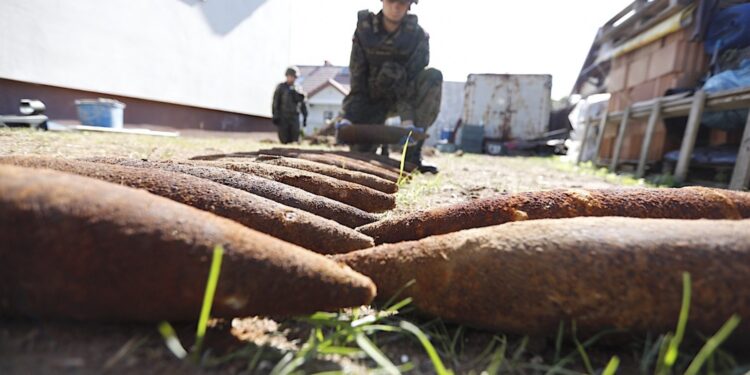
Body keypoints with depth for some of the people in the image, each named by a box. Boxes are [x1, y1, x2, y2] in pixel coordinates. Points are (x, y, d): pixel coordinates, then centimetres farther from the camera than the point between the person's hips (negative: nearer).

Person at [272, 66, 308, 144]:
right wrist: (275, 116, -7)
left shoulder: (298, 89, 11)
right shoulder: (281, 87, 2)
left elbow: (302, 104, 14)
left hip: (294, 117, 3)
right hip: (283, 117, -3)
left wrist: (305, 117, 10)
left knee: (295, 140, 0)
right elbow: (275, 103, 0)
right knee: (284, 141, -1)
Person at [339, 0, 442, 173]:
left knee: (433, 77, -30)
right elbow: (357, 78, -15)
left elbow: (413, 77, -22)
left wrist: (408, 119, -39)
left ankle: (412, 152, -26)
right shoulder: (364, 30, -11)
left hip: (404, 95, 1)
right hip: (372, 98, 0)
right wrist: (348, 116, -29)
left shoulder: (418, 35, -13)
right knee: (360, 151, -20)